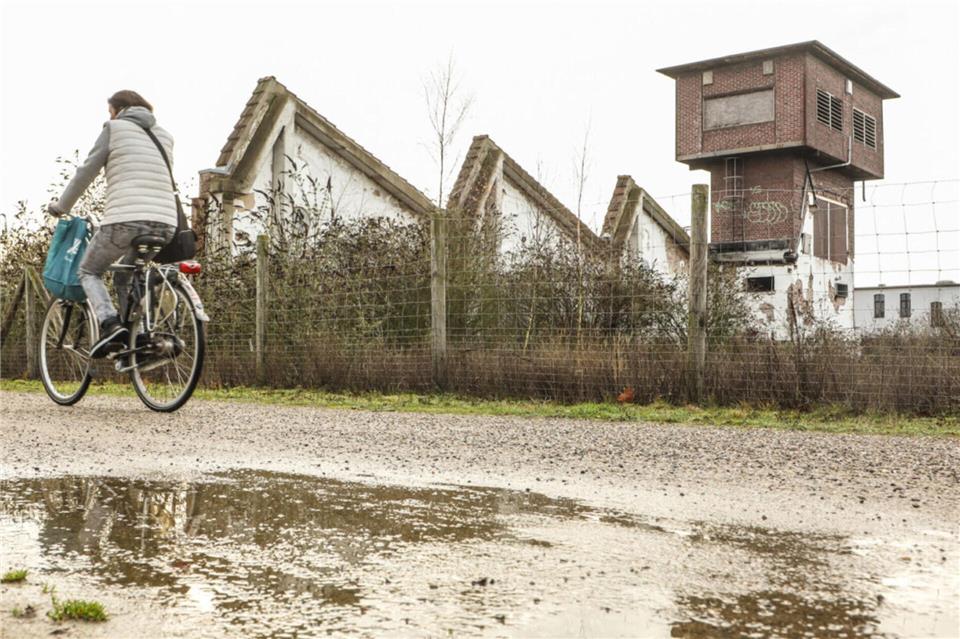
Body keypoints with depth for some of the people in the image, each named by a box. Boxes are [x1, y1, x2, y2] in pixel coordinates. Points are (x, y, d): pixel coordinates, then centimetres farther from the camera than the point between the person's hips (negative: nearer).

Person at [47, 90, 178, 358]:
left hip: (125, 219, -5)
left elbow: (87, 171, 8)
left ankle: (110, 324, -10)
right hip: (164, 223, 5)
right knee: (124, 278, 25)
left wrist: (61, 206, 19)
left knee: (89, 271, 15)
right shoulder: (164, 137, 23)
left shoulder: (115, 128, 9)